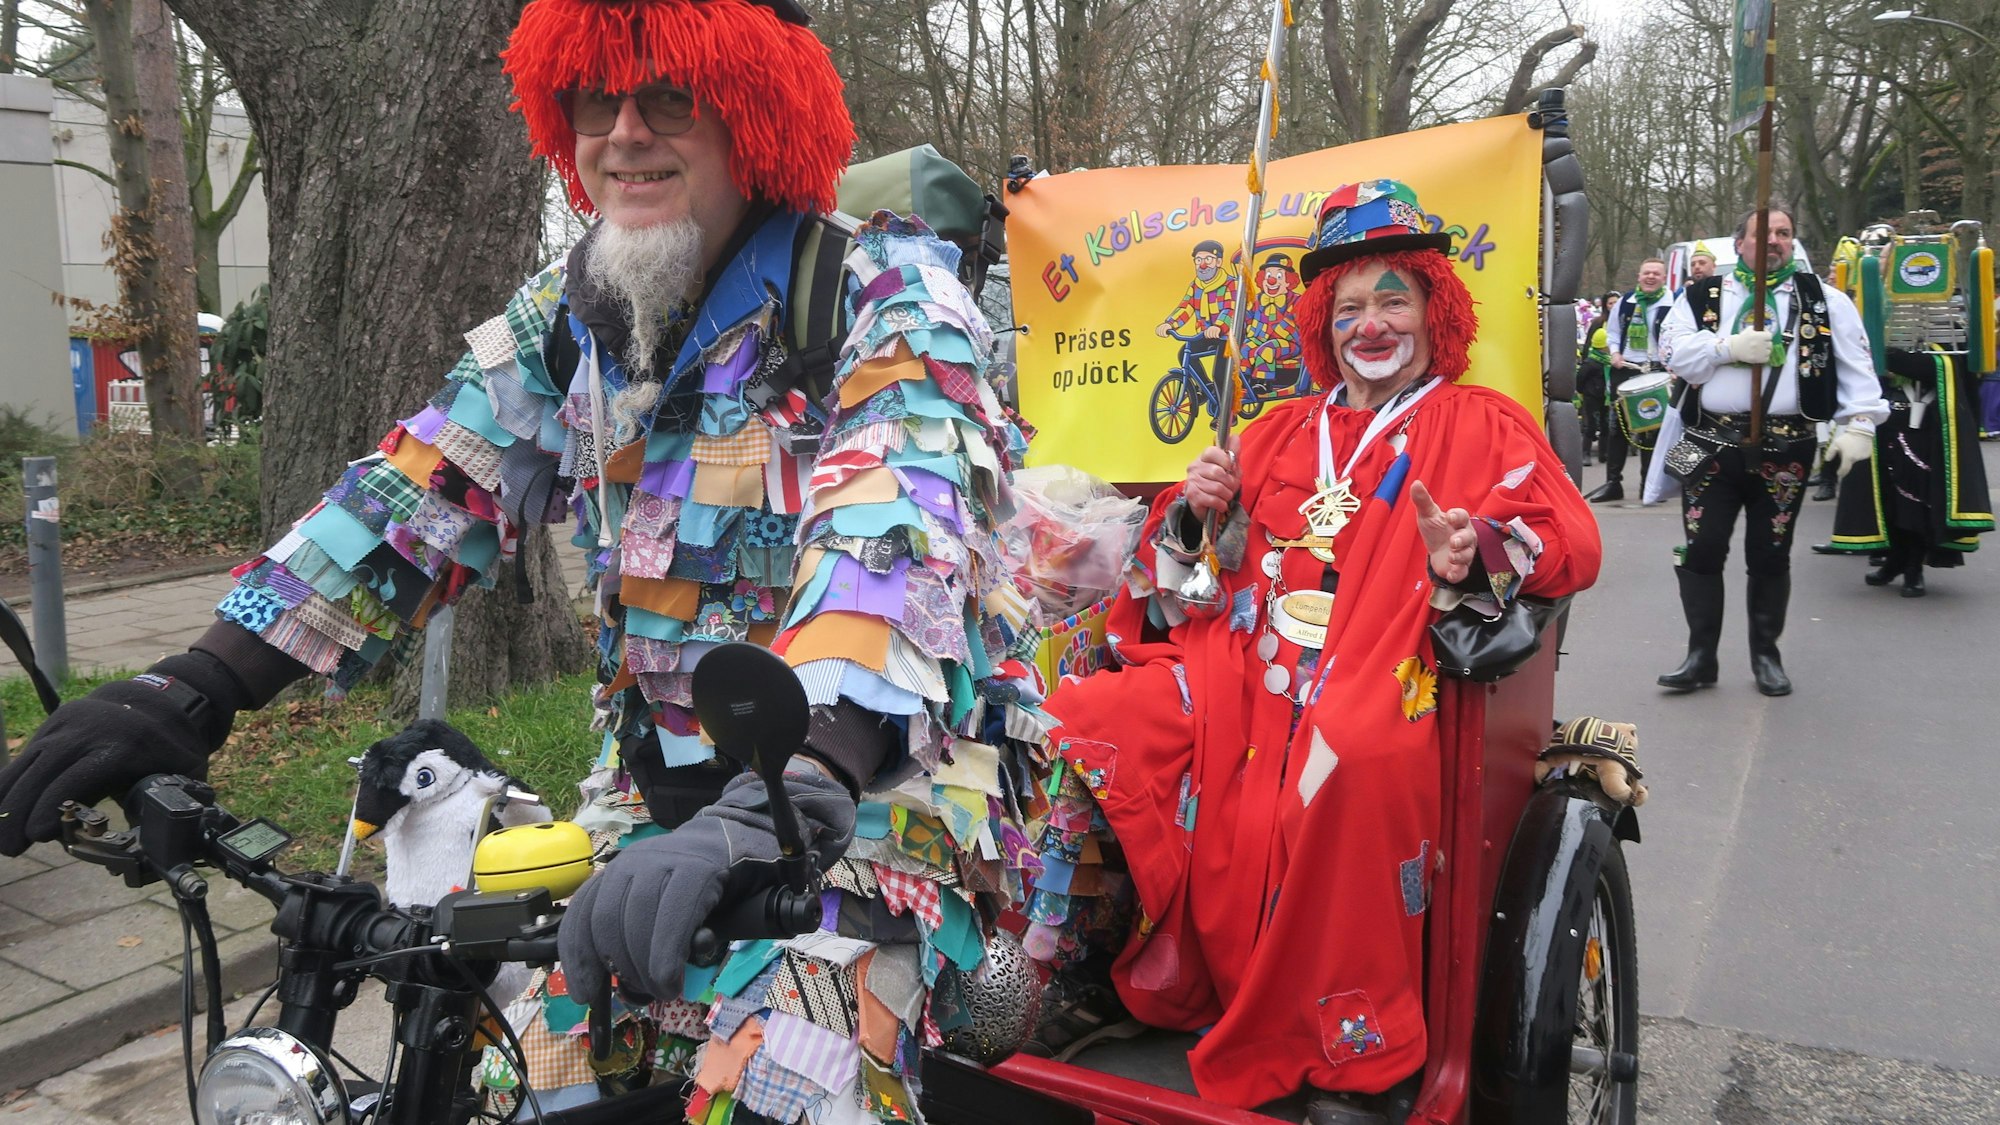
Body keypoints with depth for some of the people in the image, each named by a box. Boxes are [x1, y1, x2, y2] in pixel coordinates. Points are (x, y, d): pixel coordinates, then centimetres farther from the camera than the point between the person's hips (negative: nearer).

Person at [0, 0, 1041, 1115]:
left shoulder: (884, 292, -13)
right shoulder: (568, 317, 6)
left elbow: (893, 532, -30)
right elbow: (419, 499, 5)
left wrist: (786, 800, -44)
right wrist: (194, 688, -4)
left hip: (883, 785, -5)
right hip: (653, 795, 6)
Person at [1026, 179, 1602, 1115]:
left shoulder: (1480, 425, 12)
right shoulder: (1284, 432, 24)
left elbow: (1574, 542, -1)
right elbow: (1202, 561, 25)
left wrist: (1479, 554, -21)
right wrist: (1195, 509, 2)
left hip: (1380, 676, -4)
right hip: (1244, 666, 5)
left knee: (1356, 763, -39)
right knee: (1090, 722, -17)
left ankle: (1354, 1051, -22)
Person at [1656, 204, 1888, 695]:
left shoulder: (1824, 300, 7)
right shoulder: (1702, 297, 8)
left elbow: (1856, 365, 3)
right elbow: (1674, 351, -4)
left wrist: (1859, 423, -8)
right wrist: (1730, 346, -17)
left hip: (1784, 450, 0)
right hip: (1712, 446, 0)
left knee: (1770, 556, 8)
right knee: (1700, 550, 0)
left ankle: (1766, 654, 22)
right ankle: (1701, 656, 11)